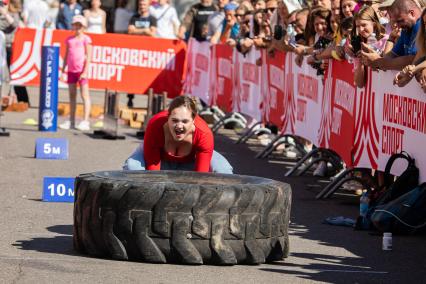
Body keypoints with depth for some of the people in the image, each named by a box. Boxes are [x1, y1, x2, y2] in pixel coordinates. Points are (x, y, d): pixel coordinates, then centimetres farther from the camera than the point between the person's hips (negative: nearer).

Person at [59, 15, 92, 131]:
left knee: (84, 95, -6)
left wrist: (85, 71, -14)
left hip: (81, 70, -6)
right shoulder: (70, 39, 12)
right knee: (72, 95, 10)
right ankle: (71, 121, 15)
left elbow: (88, 56, -7)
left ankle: (85, 122, -8)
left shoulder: (86, 39, -3)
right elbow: (66, 55, 17)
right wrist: (63, 69, 12)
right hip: (71, 70, 6)